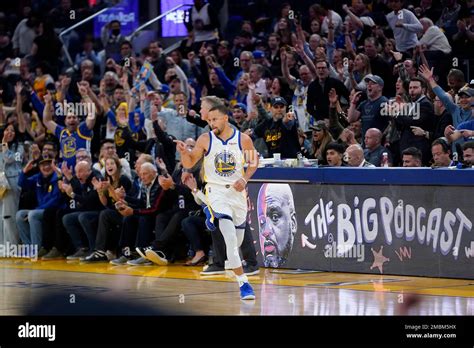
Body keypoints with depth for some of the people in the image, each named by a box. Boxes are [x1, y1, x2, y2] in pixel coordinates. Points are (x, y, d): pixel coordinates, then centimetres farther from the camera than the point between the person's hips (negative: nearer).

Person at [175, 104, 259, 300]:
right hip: (217, 191, -2)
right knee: (230, 236, -21)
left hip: (237, 191, 3)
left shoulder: (243, 139, -5)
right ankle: (243, 283, -23)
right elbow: (189, 164, -3)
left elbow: (253, 162, 9)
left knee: (238, 237, 15)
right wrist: (184, 152, -24)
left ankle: (233, 260, 50)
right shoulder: (205, 140, -7)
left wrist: (244, 179, -7)